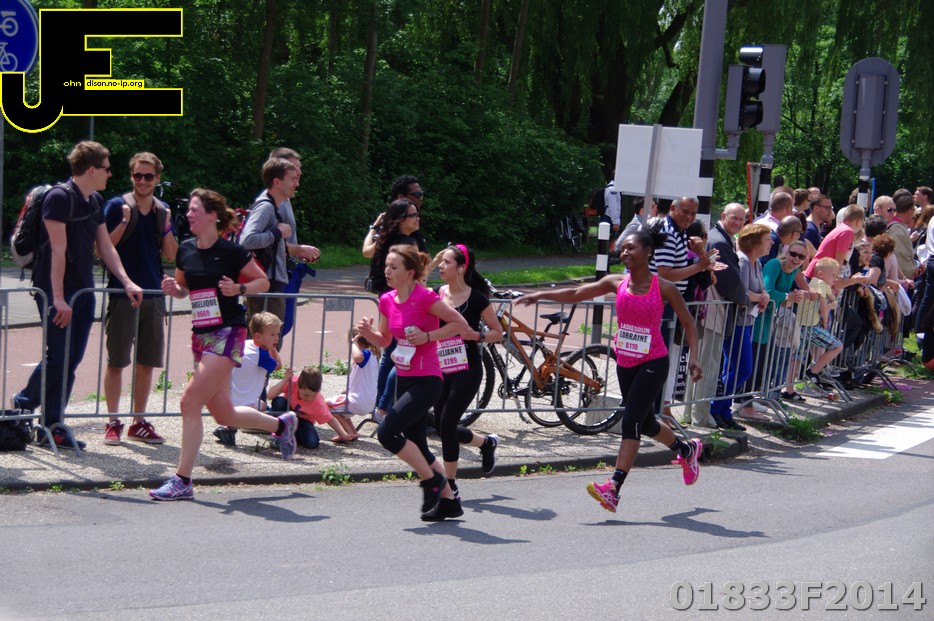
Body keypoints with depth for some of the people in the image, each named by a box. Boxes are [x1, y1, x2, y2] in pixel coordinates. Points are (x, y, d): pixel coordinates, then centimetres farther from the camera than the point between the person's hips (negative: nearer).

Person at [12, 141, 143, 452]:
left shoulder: (95, 202, 13)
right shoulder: (59, 197, -14)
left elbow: (105, 246, 17)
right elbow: (58, 251, -18)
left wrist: (127, 282, 7)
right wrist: (58, 298, -21)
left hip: (83, 291, 8)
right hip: (56, 291, -8)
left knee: (71, 361, 5)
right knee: (58, 357, -9)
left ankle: (51, 426, 9)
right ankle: (23, 403, 14)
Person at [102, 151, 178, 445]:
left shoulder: (163, 211, 10)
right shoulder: (117, 206, -3)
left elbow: (171, 255, 9)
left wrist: (167, 226, -6)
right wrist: (124, 222, -17)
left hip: (153, 295, 5)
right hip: (122, 294, -4)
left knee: (147, 361, 8)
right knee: (116, 361, -1)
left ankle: (139, 422, 18)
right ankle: (113, 423, 7)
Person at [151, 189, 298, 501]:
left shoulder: (231, 251, -10)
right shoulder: (186, 250, 7)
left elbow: (263, 282, -1)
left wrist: (239, 289, -18)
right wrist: (172, 288, -2)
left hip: (227, 334, -7)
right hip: (201, 334, 7)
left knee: (190, 402, -15)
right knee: (223, 414, 12)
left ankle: (182, 481, -8)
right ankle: (281, 423, 38)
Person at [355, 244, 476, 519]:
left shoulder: (424, 297, -16)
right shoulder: (387, 300, 5)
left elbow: (460, 324, -12)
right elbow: (384, 340, 17)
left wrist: (427, 336, -19)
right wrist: (367, 332, -3)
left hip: (426, 382, -8)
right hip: (405, 380, 8)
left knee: (387, 432, -17)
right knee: (417, 446, 12)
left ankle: (432, 480, 2)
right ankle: (448, 500, 26)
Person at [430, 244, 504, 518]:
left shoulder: (476, 298, -7)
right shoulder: (437, 294, 5)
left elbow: (498, 333, -2)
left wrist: (475, 335, -18)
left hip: (467, 371, -6)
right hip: (442, 371, 6)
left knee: (446, 423, -15)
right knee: (443, 426, 8)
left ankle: (450, 492, -5)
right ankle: (487, 442, 39)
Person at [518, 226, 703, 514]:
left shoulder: (664, 288, -10)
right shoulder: (617, 282, 0)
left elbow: (688, 322, -1)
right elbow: (577, 294, -4)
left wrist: (693, 357, -11)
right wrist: (541, 295, -14)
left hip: (653, 364, -6)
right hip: (625, 363, 6)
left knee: (631, 422, -16)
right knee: (645, 424, 19)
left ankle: (613, 489, -21)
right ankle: (687, 449, 48)